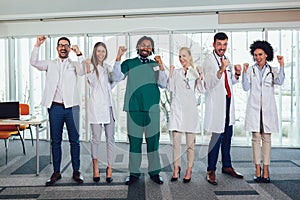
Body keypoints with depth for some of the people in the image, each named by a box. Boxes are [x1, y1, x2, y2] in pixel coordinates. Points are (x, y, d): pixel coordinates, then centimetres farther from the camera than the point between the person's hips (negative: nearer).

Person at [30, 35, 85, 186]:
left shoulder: (74, 64, 10)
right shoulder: (50, 64, 13)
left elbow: (82, 71, -11)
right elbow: (34, 62, -1)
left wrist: (79, 54, -24)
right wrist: (37, 46, -12)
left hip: (71, 107, -1)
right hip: (55, 107, 1)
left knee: (74, 140, 3)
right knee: (55, 141, 8)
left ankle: (76, 171, 14)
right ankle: (56, 172, 18)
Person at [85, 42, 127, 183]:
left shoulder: (107, 68, 16)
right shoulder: (91, 66, 3)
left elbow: (114, 76, -5)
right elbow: (91, 82, -12)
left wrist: (118, 58, -14)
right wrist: (88, 67, -28)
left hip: (108, 105, 4)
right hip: (96, 106, -4)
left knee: (110, 139, 3)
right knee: (96, 139, 0)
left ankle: (109, 170, 10)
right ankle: (95, 170, 13)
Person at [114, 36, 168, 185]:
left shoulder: (156, 64, 12)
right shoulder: (129, 63, 10)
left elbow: (163, 84, 2)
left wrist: (161, 67, -9)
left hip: (152, 107, 1)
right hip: (134, 107, -1)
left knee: (153, 139, 5)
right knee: (134, 140, 4)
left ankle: (154, 171, 16)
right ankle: (134, 172, 14)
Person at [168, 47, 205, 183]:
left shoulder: (195, 72, 9)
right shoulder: (176, 72, 13)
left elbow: (202, 90, -1)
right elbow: (170, 88, 5)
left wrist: (200, 76, -15)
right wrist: (170, 75, -4)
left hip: (190, 108, -1)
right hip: (177, 108, 1)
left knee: (190, 141, 3)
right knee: (176, 140, 1)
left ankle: (189, 170, 11)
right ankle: (176, 168, 11)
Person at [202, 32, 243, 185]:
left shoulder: (226, 59, 14)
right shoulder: (209, 61, -9)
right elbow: (210, 84, -21)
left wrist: (237, 73, 2)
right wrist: (222, 69, -33)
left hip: (228, 101, 8)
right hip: (216, 102, -8)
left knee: (227, 135, 14)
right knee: (217, 136, -8)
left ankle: (226, 166, 26)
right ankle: (211, 170, 3)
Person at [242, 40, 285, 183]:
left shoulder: (272, 70, 8)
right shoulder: (251, 70, 7)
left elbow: (280, 82, -9)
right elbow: (246, 87, -1)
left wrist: (281, 66, -16)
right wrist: (244, 72, -10)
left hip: (268, 107, 1)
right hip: (254, 107, 0)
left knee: (266, 138, 3)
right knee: (256, 137, 0)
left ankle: (266, 170, 9)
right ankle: (257, 170, 7)